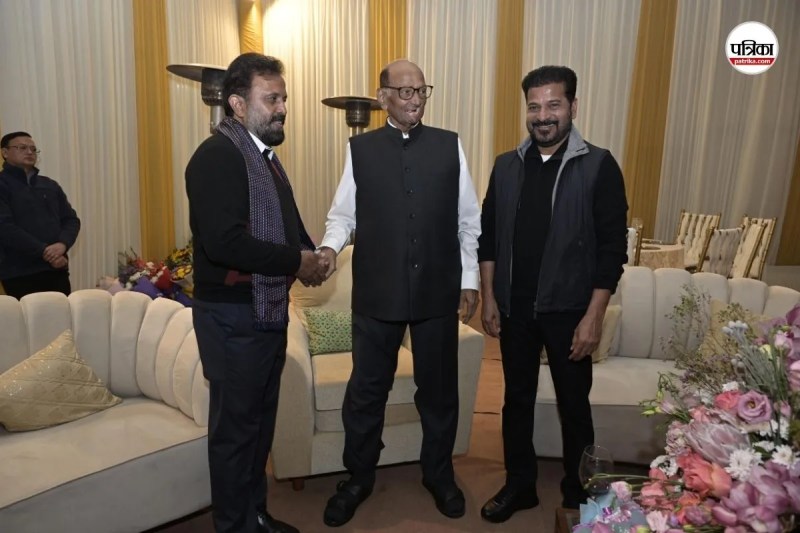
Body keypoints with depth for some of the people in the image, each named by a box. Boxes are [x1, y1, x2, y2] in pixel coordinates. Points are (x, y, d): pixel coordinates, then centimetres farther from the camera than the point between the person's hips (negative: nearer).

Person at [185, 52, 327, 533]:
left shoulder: (265, 154, 13)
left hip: (269, 311, 9)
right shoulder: (217, 155, -17)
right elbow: (223, 242, -28)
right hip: (234, 317, -9)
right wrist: (296, 261, -19)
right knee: (235, 427, 6)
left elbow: (286, 224, 19)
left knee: (261, 421, 20)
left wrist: (311, 254, -1)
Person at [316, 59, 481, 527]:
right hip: (377, 292, 0)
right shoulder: (360, 149, 2)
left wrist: (470, 280, 2)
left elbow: (469, 220, 4)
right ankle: (358, 478, 34)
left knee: (439, 390, 15)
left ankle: (439, 474, 38)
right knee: (366, 391, 12)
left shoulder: (450, 145, 2)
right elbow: (344, 213, 3)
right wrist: (330, 246, -18)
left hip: (438, 291, 1)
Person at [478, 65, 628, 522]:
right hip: (515, 308, 4)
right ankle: (520, 485, 33)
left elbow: (612, 247, -9)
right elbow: (489, 236, 8)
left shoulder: (599, 166, -7)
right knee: (517, 399, 15)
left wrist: (594, 316, -13)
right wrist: (489, 297, 3)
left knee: (574, 406, 11)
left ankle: (579, 496, 32)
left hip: (568, 310, -3)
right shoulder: (507, 166, 4)